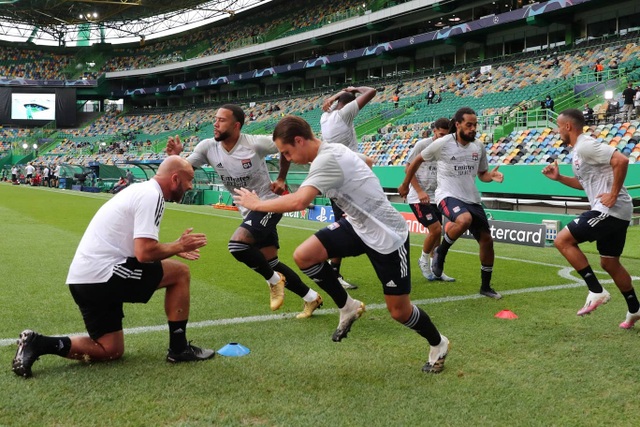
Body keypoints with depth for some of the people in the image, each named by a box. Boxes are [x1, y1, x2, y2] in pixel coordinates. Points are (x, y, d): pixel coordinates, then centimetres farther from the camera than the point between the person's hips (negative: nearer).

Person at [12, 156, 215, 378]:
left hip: (83, 278, 10)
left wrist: (173, 249, 17)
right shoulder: (151, 195, -13)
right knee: (180, 272, -2)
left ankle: (37, 343, 7)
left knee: (111, 351, 17)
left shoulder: (142, 190, 18)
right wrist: (178, 246, -6)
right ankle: (179, 348, 6)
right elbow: (144, 253, -22)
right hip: (101, 275, -10)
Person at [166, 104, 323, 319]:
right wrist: (175, 155, -23)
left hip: (268, 205, -7)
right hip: (248, 210, 7)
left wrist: (281, 179, -2)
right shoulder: (208, 147, -7)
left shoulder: (255, 143, -19)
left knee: (237, 245, -28)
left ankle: (274, 280, -3)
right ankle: (311, 297, 28)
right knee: (271, 263, 10)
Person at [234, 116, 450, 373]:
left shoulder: (327, 160, -27)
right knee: (304, 256, -9)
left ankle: (438, 345, 30)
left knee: (398, 311, 0)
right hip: (358, 224, 9)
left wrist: (256, 204, -26)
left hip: (387, 235, -9)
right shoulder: (333, 150, 2)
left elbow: (298, 201, -40)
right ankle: (348, 308, 11)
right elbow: (366, 160, 23)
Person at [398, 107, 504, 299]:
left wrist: (492, 175, -7)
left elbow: (482, 174, 17)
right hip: (448, 196, -6)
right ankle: (440, 252, -9)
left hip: (472, 199, 6)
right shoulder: (442, 144, -10)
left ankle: (485, 286, 22)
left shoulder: (479, 146, 4)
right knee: (464, 220, -38)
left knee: (487, 239, 3)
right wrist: (405, 185, 12)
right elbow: (417, 161, 4)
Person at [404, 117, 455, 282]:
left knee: (437, 233, 8)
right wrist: (420, 192, -15)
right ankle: (424, 260, 10)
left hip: (434, 198, 6)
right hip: (418, 197, -6)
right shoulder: (422, 145, -10)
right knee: (435, 229, -14)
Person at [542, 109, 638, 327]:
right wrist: (559, 177, 19)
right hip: (615, 212, 10)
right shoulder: (578, 150, 18)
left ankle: (596, 291, -7)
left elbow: (621, 160, -24)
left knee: (563, 241, -9)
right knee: (609, 263, 19)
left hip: (609, 210, -10)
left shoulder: (585, 145, -14)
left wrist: (613, 195, -21)